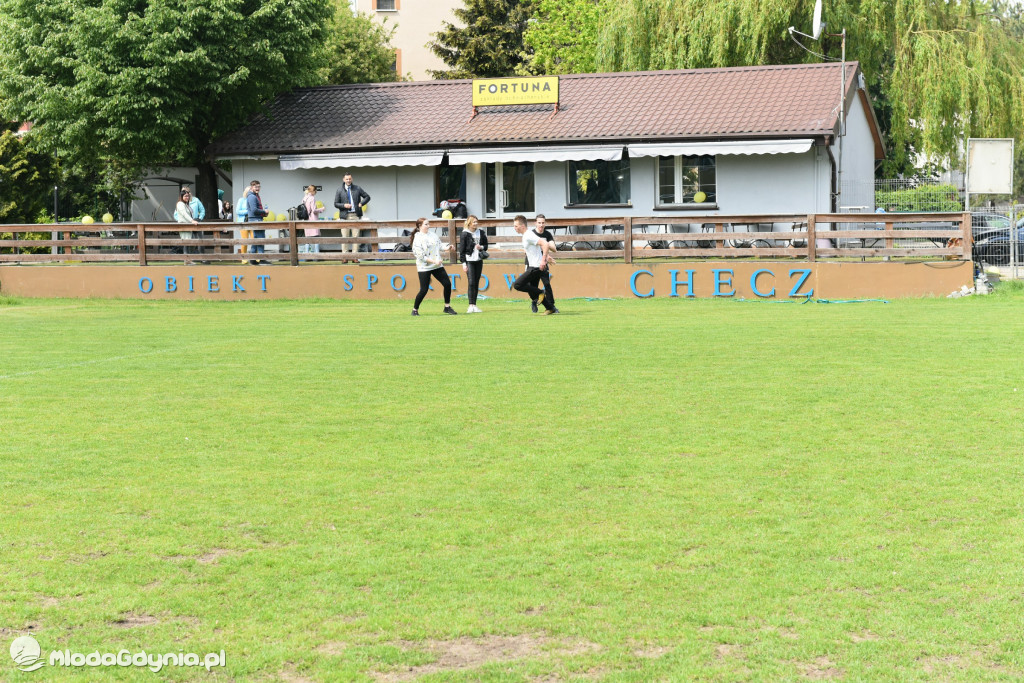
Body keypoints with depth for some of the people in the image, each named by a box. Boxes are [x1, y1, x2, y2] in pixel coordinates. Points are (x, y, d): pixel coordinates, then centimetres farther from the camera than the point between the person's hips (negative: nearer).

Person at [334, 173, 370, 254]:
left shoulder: (357, 189, 10)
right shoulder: (339, 190, 7)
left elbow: (367, 197, 16)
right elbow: (336, 204, 7)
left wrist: (361, 203, 0)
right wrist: (344, 205, -11)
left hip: (355, 215, 1)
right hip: (345, 216, -1)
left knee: (356, 236, -1)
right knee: (345, 236, -2)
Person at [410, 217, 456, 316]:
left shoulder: (433, 235, 8)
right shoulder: (417, 239, -12)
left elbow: (439, 245, 19)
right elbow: (420, 256, -17)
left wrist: (446, 248, -2)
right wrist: (434, 261, -21)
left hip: (437, 266, 6)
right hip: (424, 267, -6)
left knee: (447, 284, 1)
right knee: (424, 290, -6)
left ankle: (447, 307, 13)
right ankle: (415, 310, 11)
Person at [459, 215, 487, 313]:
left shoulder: (481, 233, 9)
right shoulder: (464, 234, -3)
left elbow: (486, 246, 17)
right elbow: (461, 250, -3)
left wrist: (481, 247, -6)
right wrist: (463, 263, -9)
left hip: (479, 260, 4)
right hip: (469, 260, -4)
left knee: (476, 283, 5)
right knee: (471, 283, -12)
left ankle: (474, 305, 9)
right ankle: (471, 306, -13)